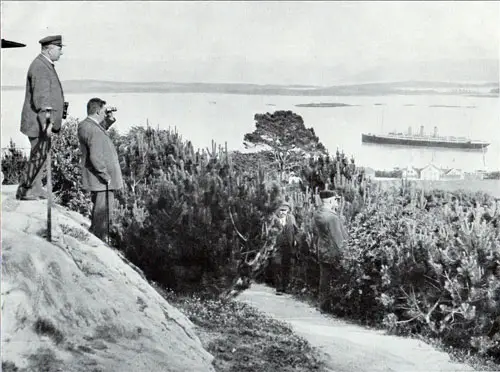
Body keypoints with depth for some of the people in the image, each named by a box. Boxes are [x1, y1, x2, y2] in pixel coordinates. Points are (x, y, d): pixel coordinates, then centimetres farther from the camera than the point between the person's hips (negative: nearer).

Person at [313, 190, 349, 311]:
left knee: (324, 280, 15)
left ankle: (323, 304, 23)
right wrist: (342, 256, -13)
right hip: (334, 254, -8)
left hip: (322, 254, 8)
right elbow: (338, 239, -19)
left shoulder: (317, 214, 5)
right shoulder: (332, 216, -22)